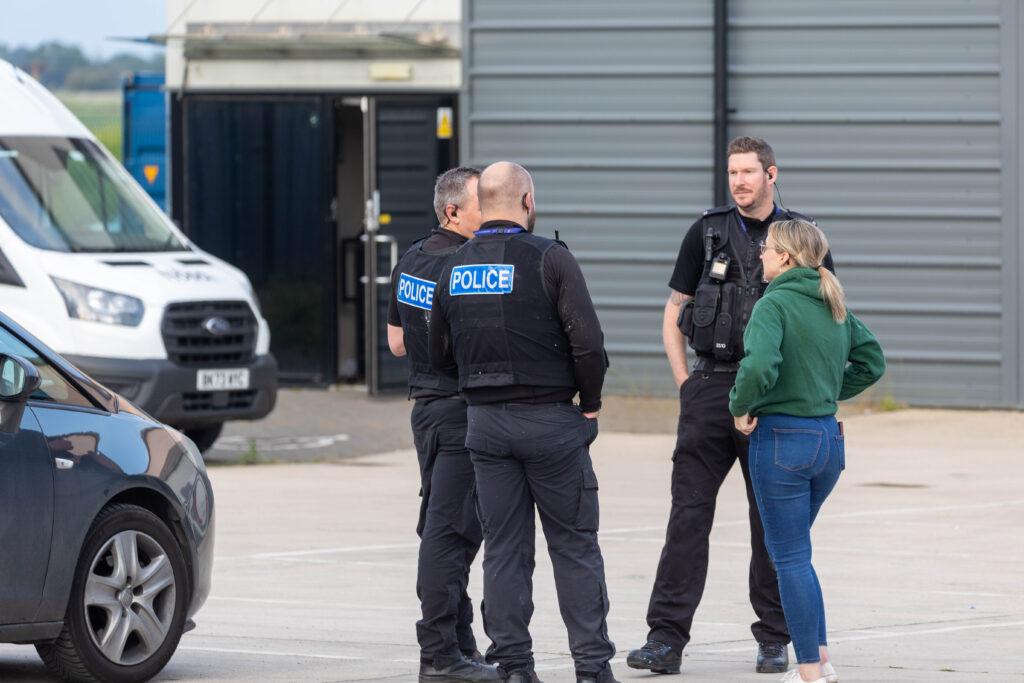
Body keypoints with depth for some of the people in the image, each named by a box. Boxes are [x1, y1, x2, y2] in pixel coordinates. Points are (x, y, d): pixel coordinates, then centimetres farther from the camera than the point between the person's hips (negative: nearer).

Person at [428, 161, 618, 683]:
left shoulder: (455, 267, 6)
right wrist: (590, 404, -1)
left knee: (503, 547, 8)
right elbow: (587, 340, -15)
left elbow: (438, 352, 12)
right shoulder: (549, 259, -10)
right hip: (549, 419, -4)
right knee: (574, 546, 3)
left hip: (485, 423, 4)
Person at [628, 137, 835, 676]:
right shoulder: (707, 233, 8)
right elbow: (674, 312, 12)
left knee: (774, 520, 3)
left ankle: (774, 639, 12)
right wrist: (685, 382, 3)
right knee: (688, 513, -5)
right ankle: (666, 638, -7)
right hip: (711, 388, 1)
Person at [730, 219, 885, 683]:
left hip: (783, 439, -8)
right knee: (793, 548, 21)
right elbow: (871, 361, 18)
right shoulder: (833, 305, 9)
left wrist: (740, 407, -12)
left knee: (789, 555, 0)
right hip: (830, 437, 8)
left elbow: (759, 366, -29)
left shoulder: (774, 305, -14)